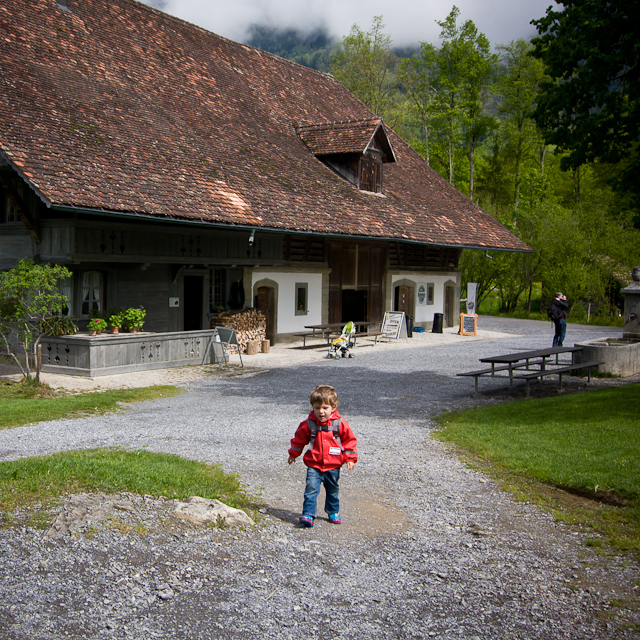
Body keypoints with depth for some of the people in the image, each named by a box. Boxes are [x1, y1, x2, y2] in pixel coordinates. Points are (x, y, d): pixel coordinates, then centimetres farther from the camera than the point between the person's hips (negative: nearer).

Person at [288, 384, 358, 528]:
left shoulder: (340, 423, -8)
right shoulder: (308, 424, -7)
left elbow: (349, 440, 3)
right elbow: (299, 439, 9)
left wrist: (350, 458, 0)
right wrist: (293, 454, 18)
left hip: (333, 466, 1)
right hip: (314, 465, -1)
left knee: (332, 490, 17)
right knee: (311, 489, -15)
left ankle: (333, 512, 37)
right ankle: (308, 514, -12)